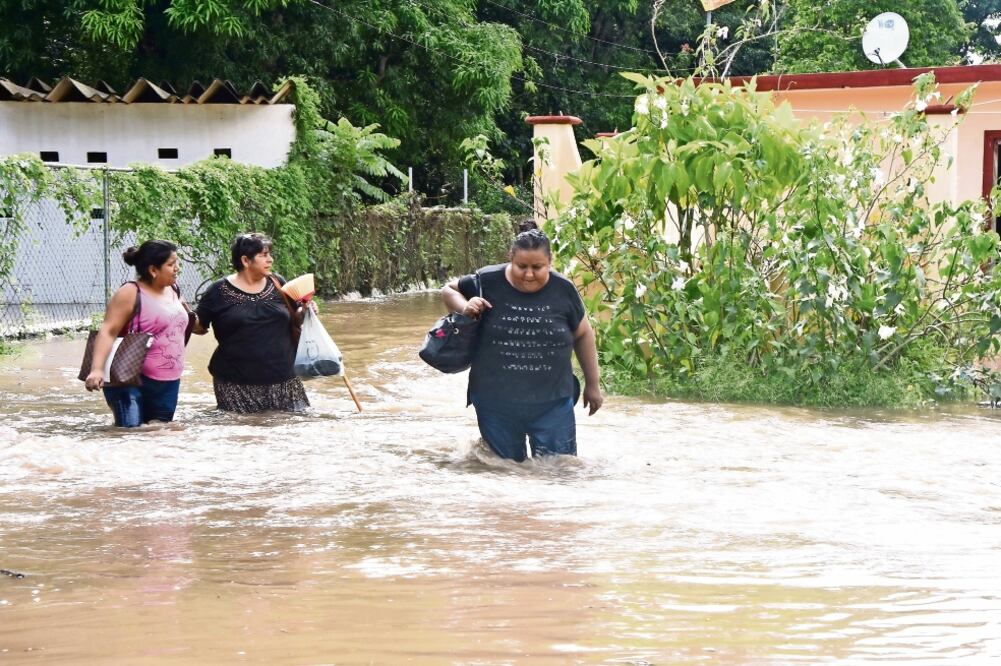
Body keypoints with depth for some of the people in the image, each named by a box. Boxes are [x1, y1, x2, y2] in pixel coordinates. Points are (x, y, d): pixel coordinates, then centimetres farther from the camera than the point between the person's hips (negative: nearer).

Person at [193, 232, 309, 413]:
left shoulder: (278, 284, 9)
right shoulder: (219, 291, 0)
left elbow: (295, 319, 18)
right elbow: (199, 327, 6)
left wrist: (304, 312, -2)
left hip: (283, 379, 3)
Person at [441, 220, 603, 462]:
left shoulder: (563, 290, -3)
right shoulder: (488, 283, -7)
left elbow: (583, 335, 11)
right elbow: (449, 290, 10)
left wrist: (592, 384, 16)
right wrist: (464, 307, -13)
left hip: (552, 403, 0)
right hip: (496, 404, 0)